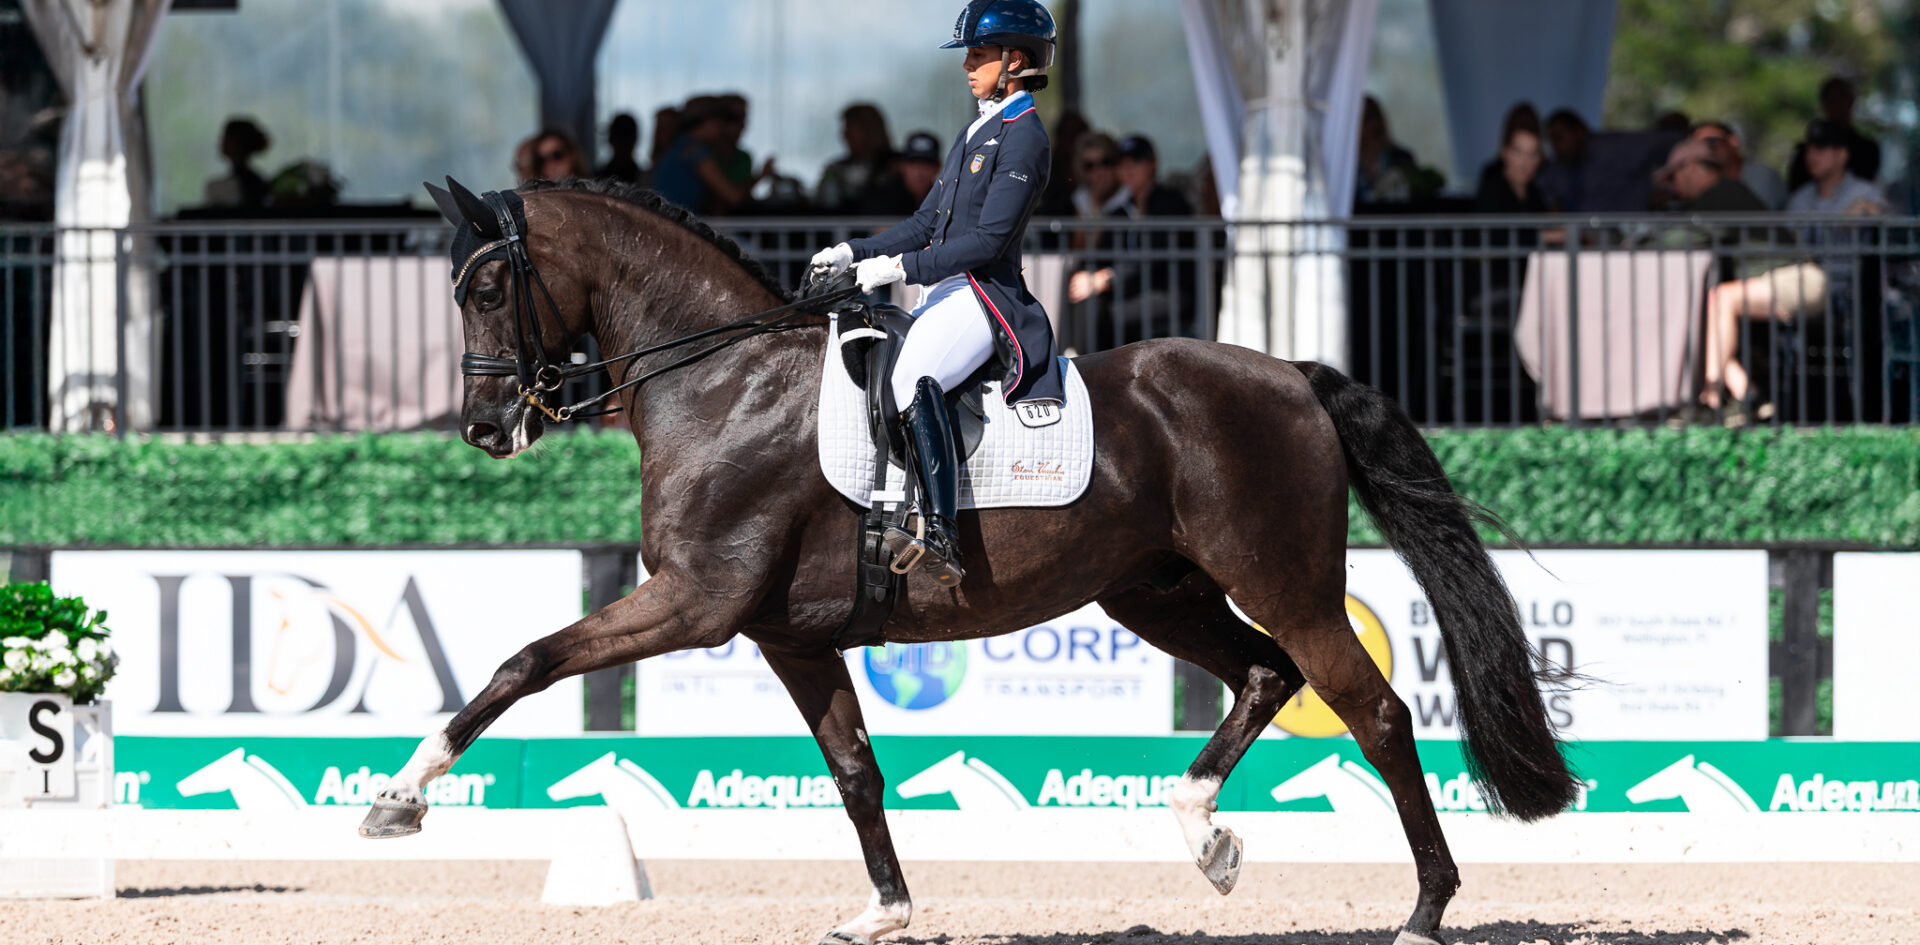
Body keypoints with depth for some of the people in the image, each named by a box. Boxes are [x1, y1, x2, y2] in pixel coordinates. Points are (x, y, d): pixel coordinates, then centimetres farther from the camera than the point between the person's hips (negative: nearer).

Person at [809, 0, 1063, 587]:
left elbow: (989, 238, -17)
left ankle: (942, 542, -46)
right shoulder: (976, 135, 22)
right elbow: (928, 223, 24)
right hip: (948, 295, 11)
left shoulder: (1023, 138, -9)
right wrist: (855, 254, 13)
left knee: (912, 380, -35)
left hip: (987, 294, -11)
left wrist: (902, 267, -17)